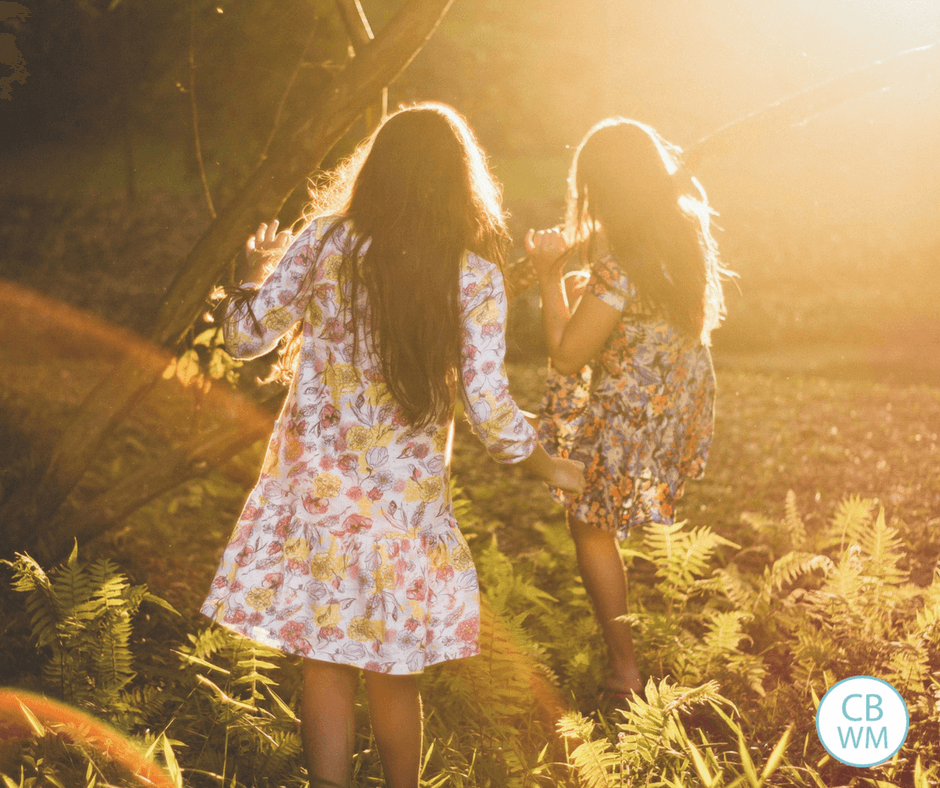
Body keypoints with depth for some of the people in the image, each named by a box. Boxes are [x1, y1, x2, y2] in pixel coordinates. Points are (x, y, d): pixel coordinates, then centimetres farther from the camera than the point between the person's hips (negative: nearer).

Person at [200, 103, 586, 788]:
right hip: (404, 497, 0)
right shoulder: (474, 275, -8)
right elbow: (487, 406, -10)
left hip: (315, 484, 1)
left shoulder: (325, 242, -5)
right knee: (392, 674, 15)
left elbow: (246, 335, 1)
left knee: (326, 666, 12)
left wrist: (267, 266, 20)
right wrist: (548, 466, 8)